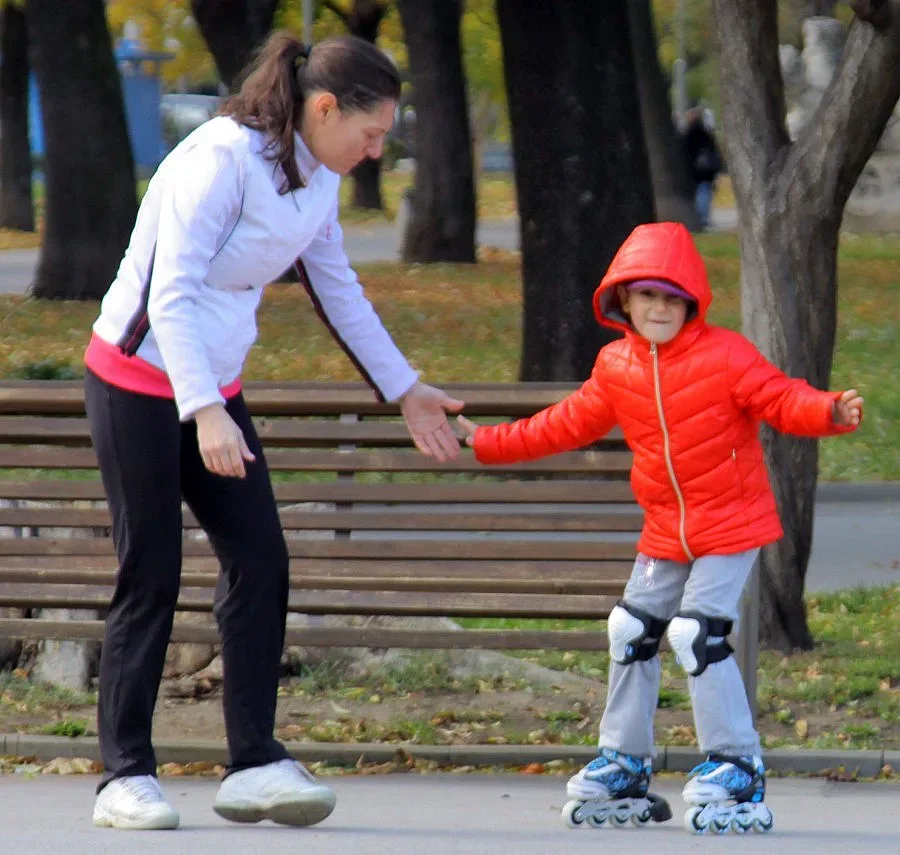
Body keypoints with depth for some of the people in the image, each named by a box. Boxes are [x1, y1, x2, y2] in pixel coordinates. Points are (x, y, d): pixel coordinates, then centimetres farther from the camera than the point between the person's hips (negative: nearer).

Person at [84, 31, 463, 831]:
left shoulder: (316, 179, 5)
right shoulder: (223, 160, -21)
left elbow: (340, 292, 19)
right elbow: (170, 294, -25)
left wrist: (407, 391, 24)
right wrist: (204, 412, -34)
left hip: (213, 389, 8)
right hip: (140, 381, -8)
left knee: (261, 560, -2)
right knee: (151, 575, -6)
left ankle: (254, 763, 0)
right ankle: (125, 775, 1)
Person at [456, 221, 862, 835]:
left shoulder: (726, 355, -14)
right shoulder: (616, 369, 3)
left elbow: (782, 400, -17)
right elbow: (569, 425, 14)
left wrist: (831, 412, -38)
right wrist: (488, 443, 15)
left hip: (731, 522, -7)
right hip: (666, 532, 7)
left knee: (697, 633, -18)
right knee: (631, 632, 10)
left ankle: (736, 768, -9)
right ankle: (625, 767, 25)